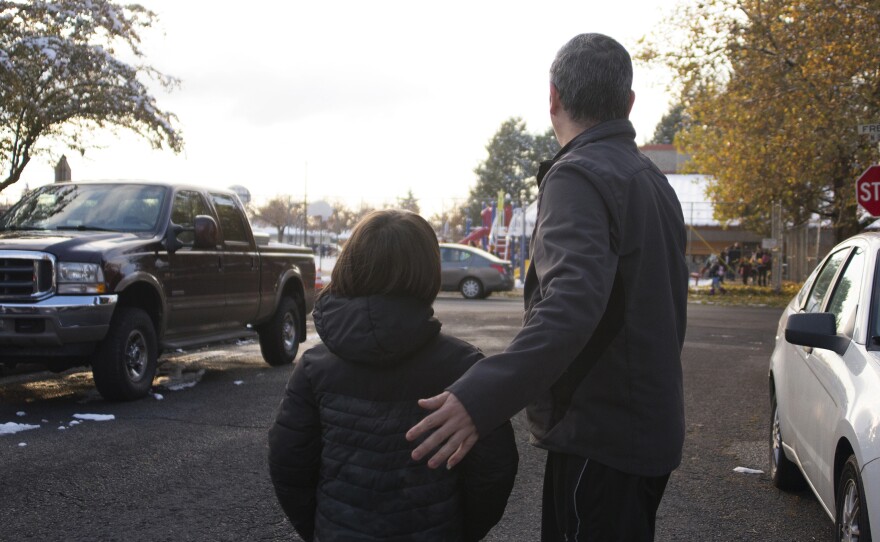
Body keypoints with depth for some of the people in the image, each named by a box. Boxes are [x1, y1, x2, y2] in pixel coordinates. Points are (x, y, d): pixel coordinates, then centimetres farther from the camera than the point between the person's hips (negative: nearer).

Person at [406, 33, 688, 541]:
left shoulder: (578, 176, -17)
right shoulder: (653, 180, 13)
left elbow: (572, 301, -34)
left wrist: (480, 398, -43)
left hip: (600, 438, -9)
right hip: (652, 428, 9)